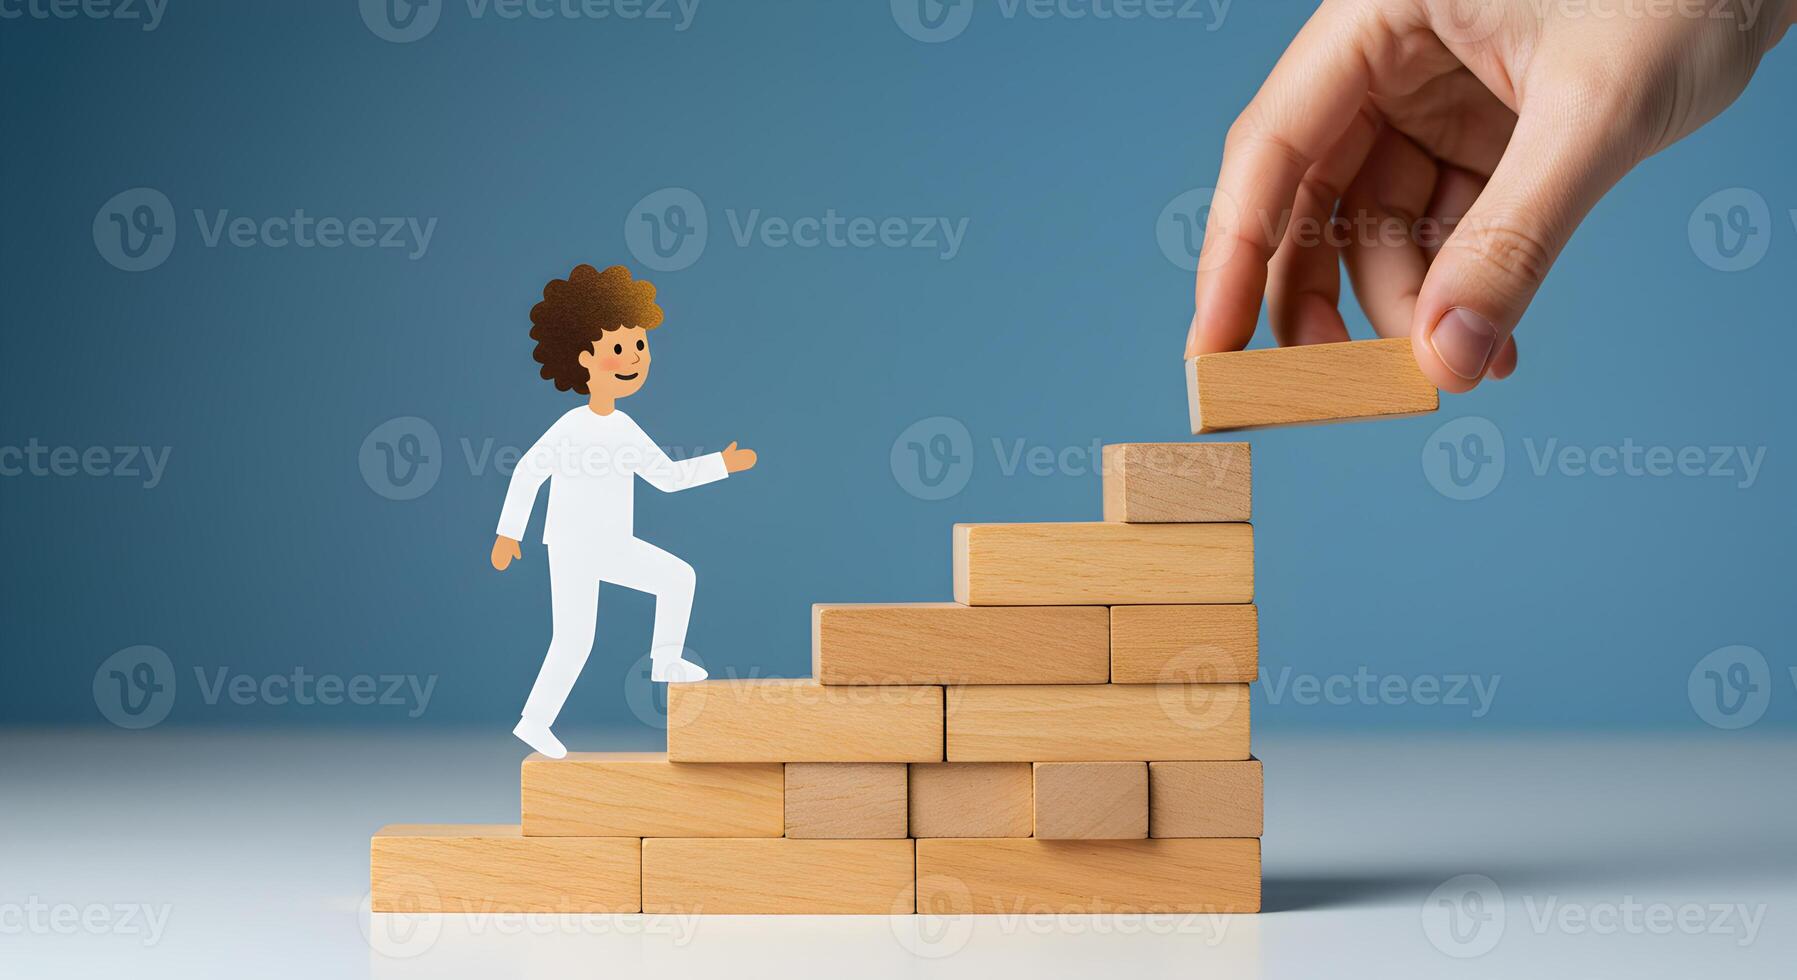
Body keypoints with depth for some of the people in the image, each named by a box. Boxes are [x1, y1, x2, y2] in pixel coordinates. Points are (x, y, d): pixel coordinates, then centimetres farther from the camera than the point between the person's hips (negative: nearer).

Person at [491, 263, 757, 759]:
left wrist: (722, 464, 4)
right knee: (575, 640, -6)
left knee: (679, 577, 8)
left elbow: (668, 476, 10)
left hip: (611, 546, 8)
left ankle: (666, 660, 20)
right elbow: (527, 472, -19)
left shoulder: (625, 429, 3)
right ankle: (534, 721, 6)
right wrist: (508, 533, -17)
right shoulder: (571, 426, -21)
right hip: (573, 549, -8)